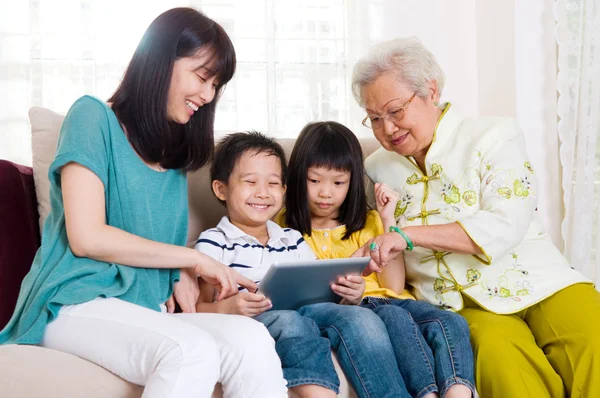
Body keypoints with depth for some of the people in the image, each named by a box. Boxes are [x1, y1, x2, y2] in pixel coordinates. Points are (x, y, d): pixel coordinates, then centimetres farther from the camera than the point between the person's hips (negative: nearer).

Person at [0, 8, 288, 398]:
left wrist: (181, 278, -6)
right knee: (193, 351, -37)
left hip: (149, 309, 5)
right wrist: (193, 258, -4)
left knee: (253, 341, -28)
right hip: (79, 303, -5)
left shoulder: (174, 153, 20)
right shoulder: (94, 117, 0)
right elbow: (87, 237, -10)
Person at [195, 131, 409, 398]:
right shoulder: (213, 243, 10)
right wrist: (228, 308, -23)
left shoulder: (293, 240, 27)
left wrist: (349, 295, -2)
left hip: (304, 311, 5)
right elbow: (199, 307, 0)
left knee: (362, 318, -22)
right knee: (290, 323, -38)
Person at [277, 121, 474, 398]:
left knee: (452, 322, -25)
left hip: (388, 301, 4)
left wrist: (388, 220, 3)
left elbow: (394, 286, 8)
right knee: (396, 319, -34)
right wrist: (329, 288, -16)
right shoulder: (285, 228, 13)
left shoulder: (368, 222, 19)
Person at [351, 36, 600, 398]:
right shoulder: (377, 170, 13)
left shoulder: (495, 136, 2)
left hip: (537, 285, -1)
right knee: (498, 353, -33)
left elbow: (506, 226, -12)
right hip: (465, 308, 1)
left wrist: (409, 234, -20)